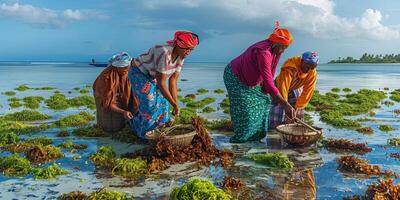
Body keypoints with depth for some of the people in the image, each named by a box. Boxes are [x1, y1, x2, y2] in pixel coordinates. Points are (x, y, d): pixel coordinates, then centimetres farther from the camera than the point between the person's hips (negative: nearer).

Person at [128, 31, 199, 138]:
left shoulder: (181, 56, -12)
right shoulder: (164, 53, -37)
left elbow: (173, 80, -9)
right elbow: (161, 82, -34)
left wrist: (176, 104, -12)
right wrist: (174, 104, -29)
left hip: (152, 76, 8)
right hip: (139, 73, -8)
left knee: (162, 102, 5)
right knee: (150, 104, -14)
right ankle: (143, 132, 11)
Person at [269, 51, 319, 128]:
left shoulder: (313, 72, -21)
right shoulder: (290, 66, -37)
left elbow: (307, 91, -20)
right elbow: (283, 87, -42)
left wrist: (298, 107, -26)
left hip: (296, 89, 4)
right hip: (281, 87, -4)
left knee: (299, 116, 0)